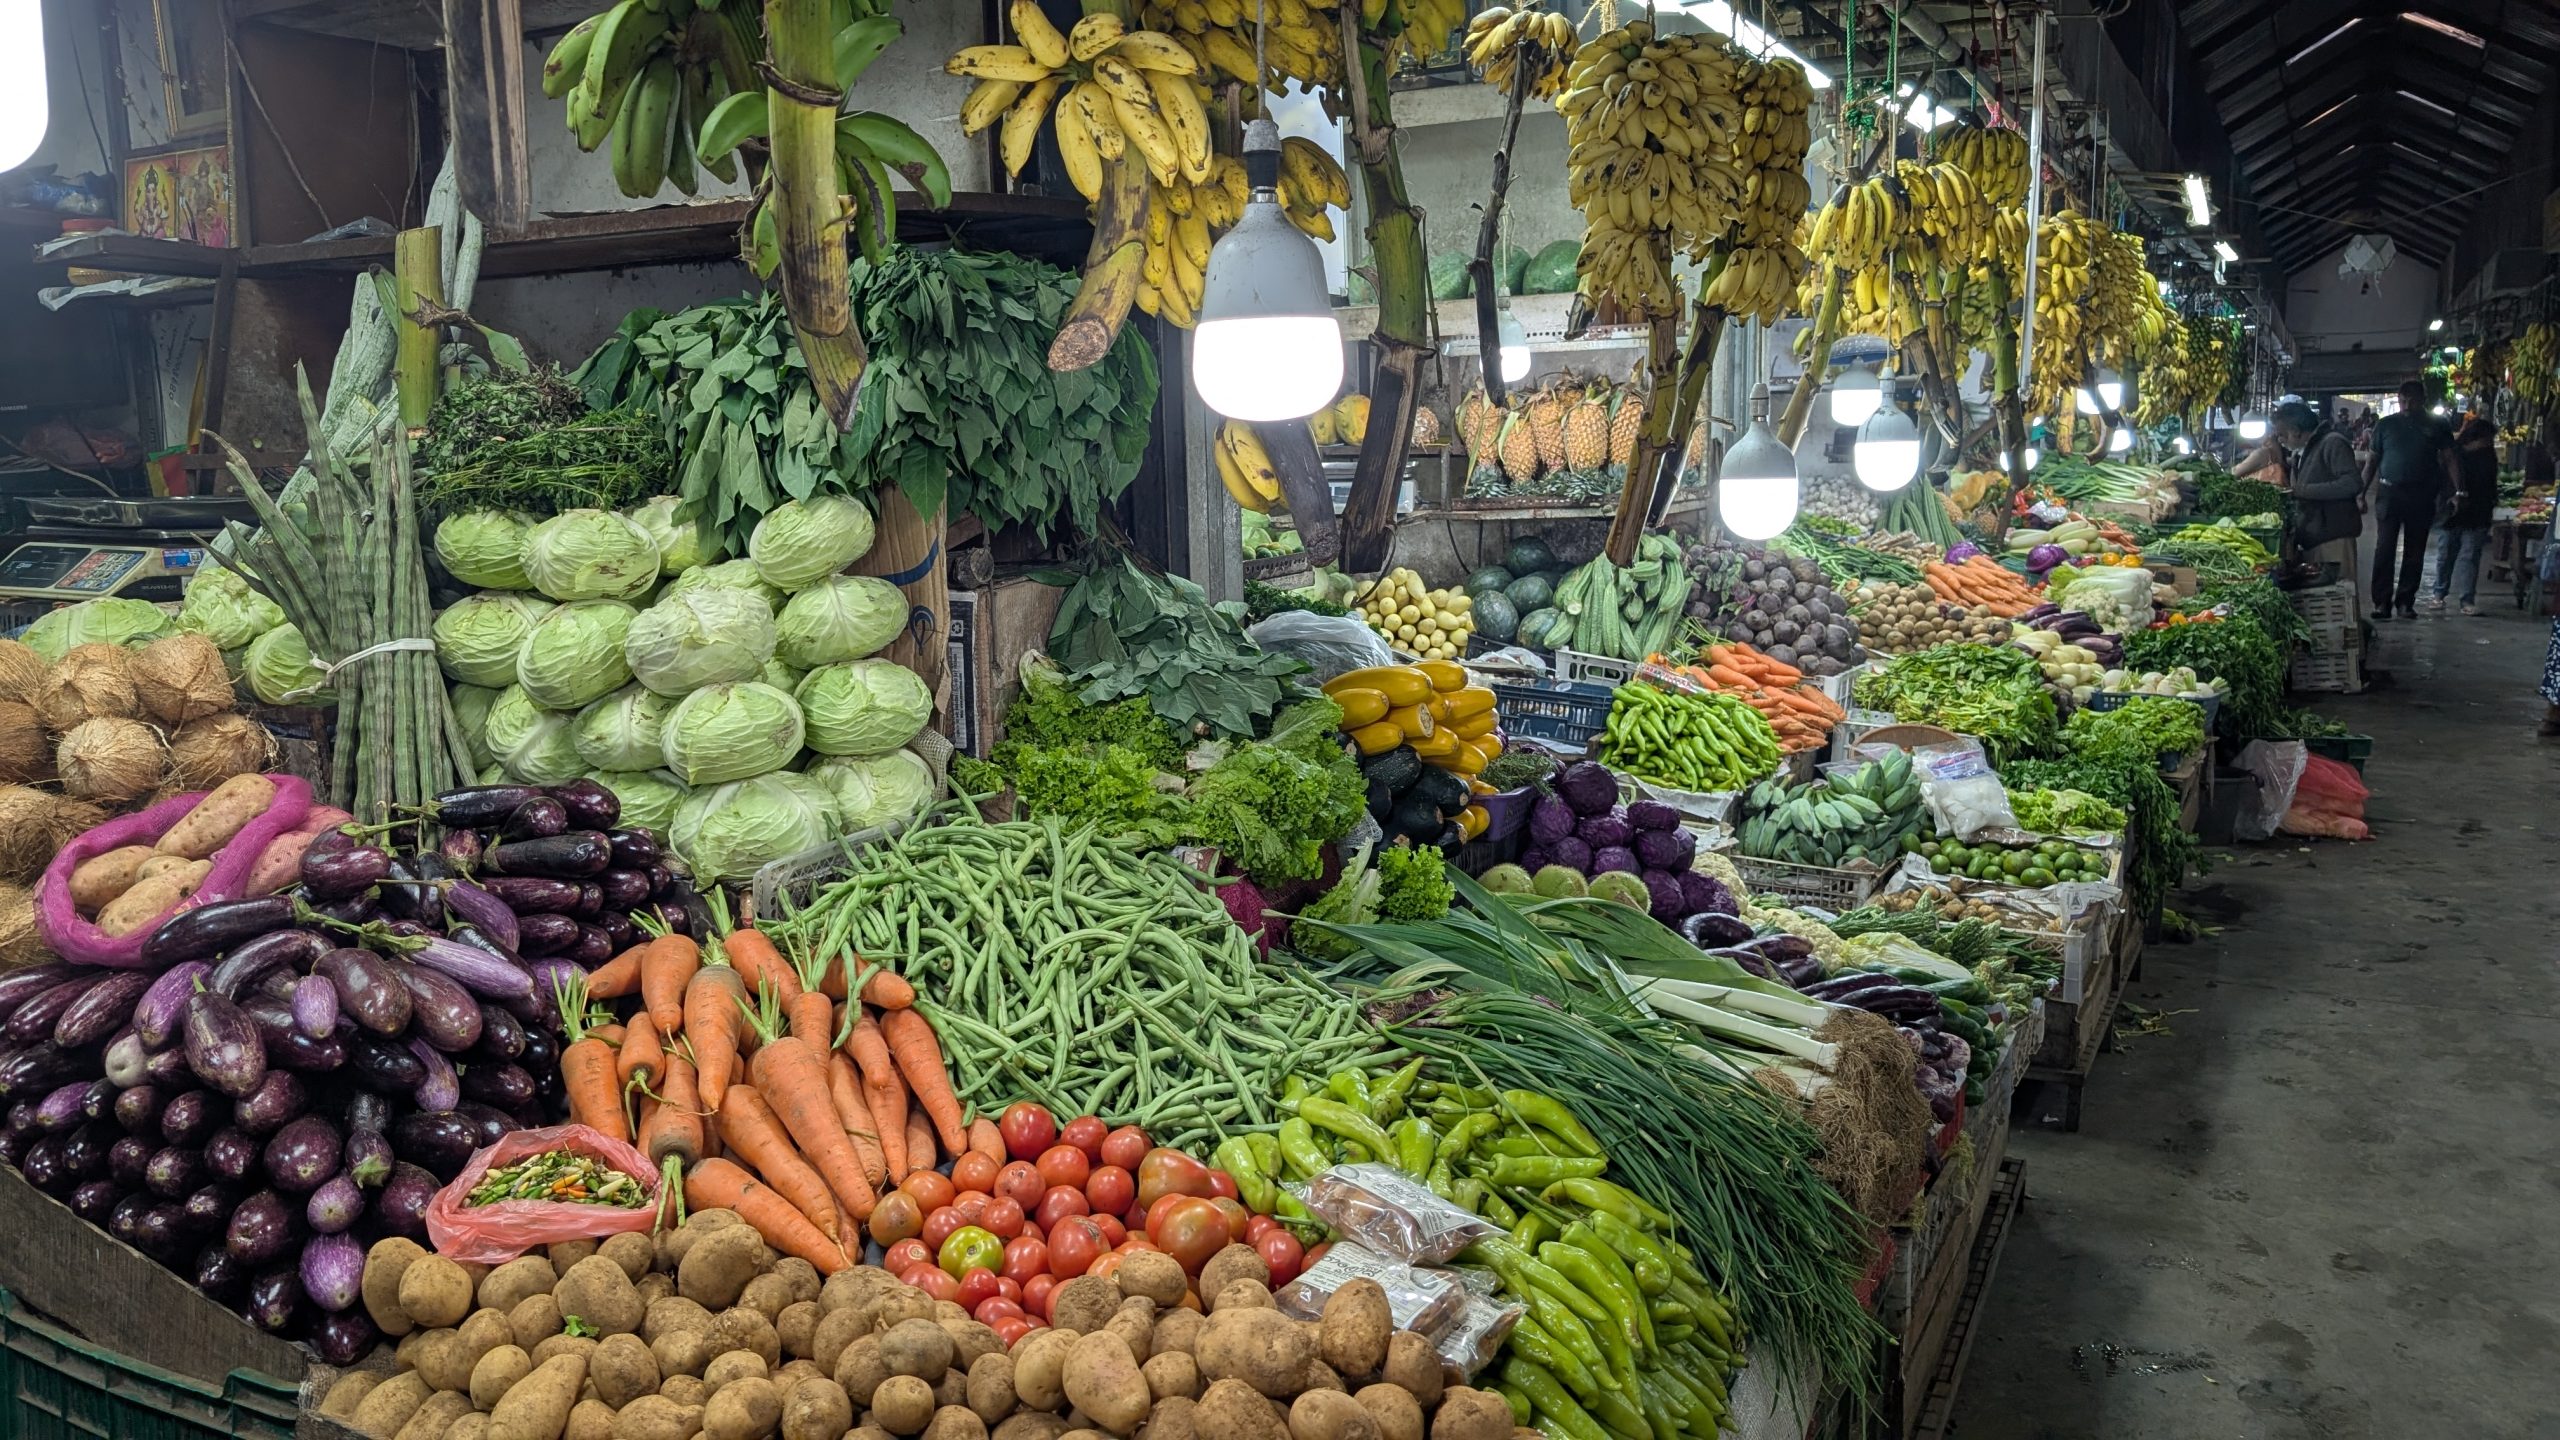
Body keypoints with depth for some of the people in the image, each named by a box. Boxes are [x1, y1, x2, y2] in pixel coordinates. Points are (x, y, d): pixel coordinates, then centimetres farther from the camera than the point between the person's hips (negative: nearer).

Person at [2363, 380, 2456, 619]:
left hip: (2421, 496, 1)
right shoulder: (2386, 425, 7)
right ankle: (2382, 602, -5)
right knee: (2384, 549, -6)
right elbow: (2372, 461, 9)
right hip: (2389, 493, -1)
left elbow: (2449, 460, 4)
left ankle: (2405, 601, 12)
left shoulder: (2437, 428, 7)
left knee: (2414, 552, 5)